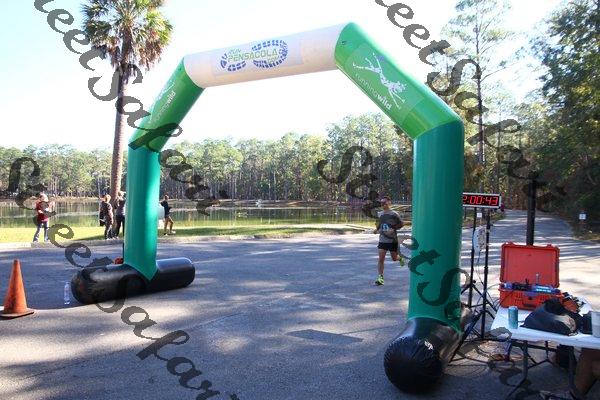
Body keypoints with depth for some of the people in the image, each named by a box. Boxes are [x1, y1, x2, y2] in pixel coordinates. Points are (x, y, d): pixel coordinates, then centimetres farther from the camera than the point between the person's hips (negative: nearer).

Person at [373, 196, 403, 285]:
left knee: (394, 258, 11)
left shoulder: (394, 214, -9)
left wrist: (393, 229, -16)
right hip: (382, 240, 3)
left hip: (393, 240, -3)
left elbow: (401, 224, -1)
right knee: (381, 259, -8)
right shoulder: (380, 214, 5)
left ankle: (400, 258, 47)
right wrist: (377, 230, 1)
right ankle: (380, 277, -6)